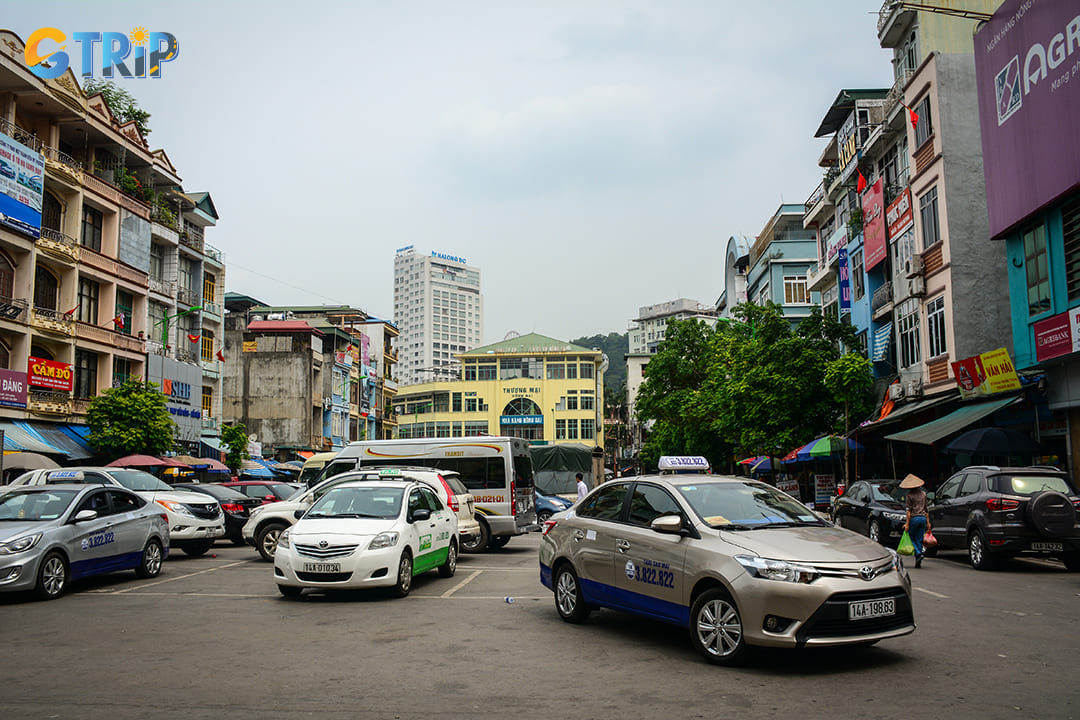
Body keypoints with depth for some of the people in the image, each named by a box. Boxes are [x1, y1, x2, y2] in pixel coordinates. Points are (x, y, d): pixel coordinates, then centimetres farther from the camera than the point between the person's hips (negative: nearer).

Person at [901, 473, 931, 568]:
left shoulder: (910, 495, -7)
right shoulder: (923, 493, 9)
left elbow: (909, 510, -10)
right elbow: (926, 509, 12)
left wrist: (907, 523, -9)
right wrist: (928, 522, 16)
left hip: (914, 518, -5)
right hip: (923, 518, 5)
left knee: (911, 538, 10)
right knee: (919, 540, 9)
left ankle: (918, 553, -14)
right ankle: (918, 562, 9)